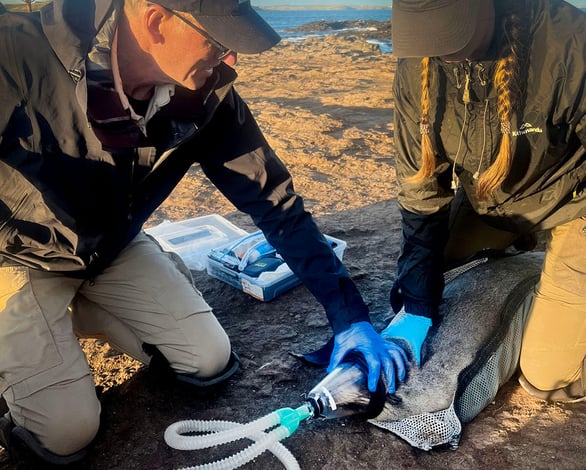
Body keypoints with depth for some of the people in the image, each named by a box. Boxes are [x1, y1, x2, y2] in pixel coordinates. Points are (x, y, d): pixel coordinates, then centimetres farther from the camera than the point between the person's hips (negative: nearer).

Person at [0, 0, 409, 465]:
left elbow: (276, 202, -14)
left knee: (210, 361, -2)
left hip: (115, 248, 4)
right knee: (68, 432, -12)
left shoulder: (207, 95, -19)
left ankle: (79, 311, 19)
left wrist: (350, 317, -14)